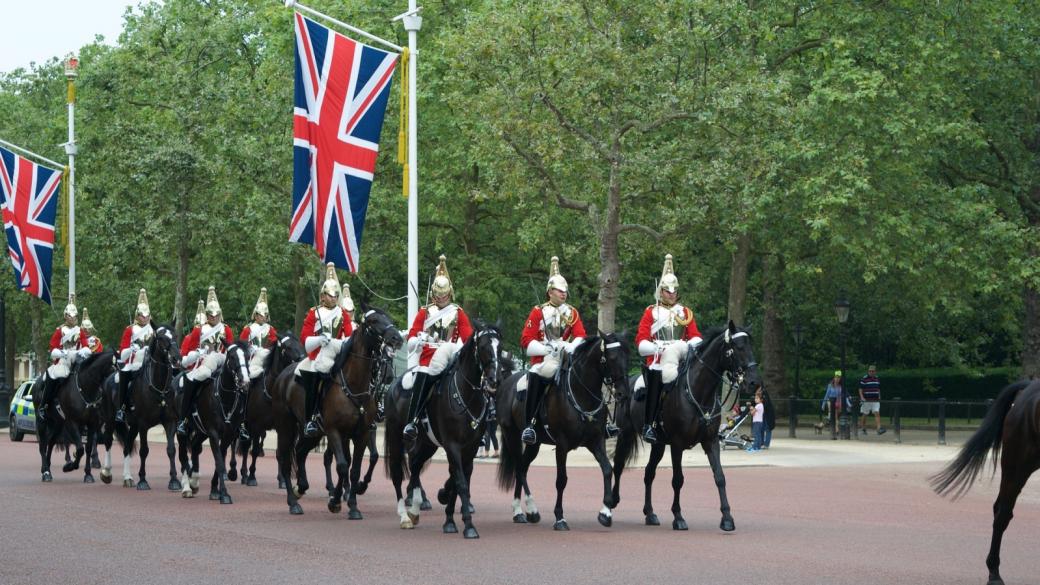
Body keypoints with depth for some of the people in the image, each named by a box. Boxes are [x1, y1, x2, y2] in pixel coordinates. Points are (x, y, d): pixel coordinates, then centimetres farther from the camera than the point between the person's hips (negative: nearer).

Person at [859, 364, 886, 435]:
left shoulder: (877, 379, 13)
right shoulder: (864, 379, -4)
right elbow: (860, 389, -5)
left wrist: (879, 397, 17)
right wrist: (862, 397, -16)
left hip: (875, 400, 4)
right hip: (866, 400, -4)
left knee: (877, 413, -9)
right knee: (864, 415, 5)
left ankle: (879, 429, -18)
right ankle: (862, 428, 19)